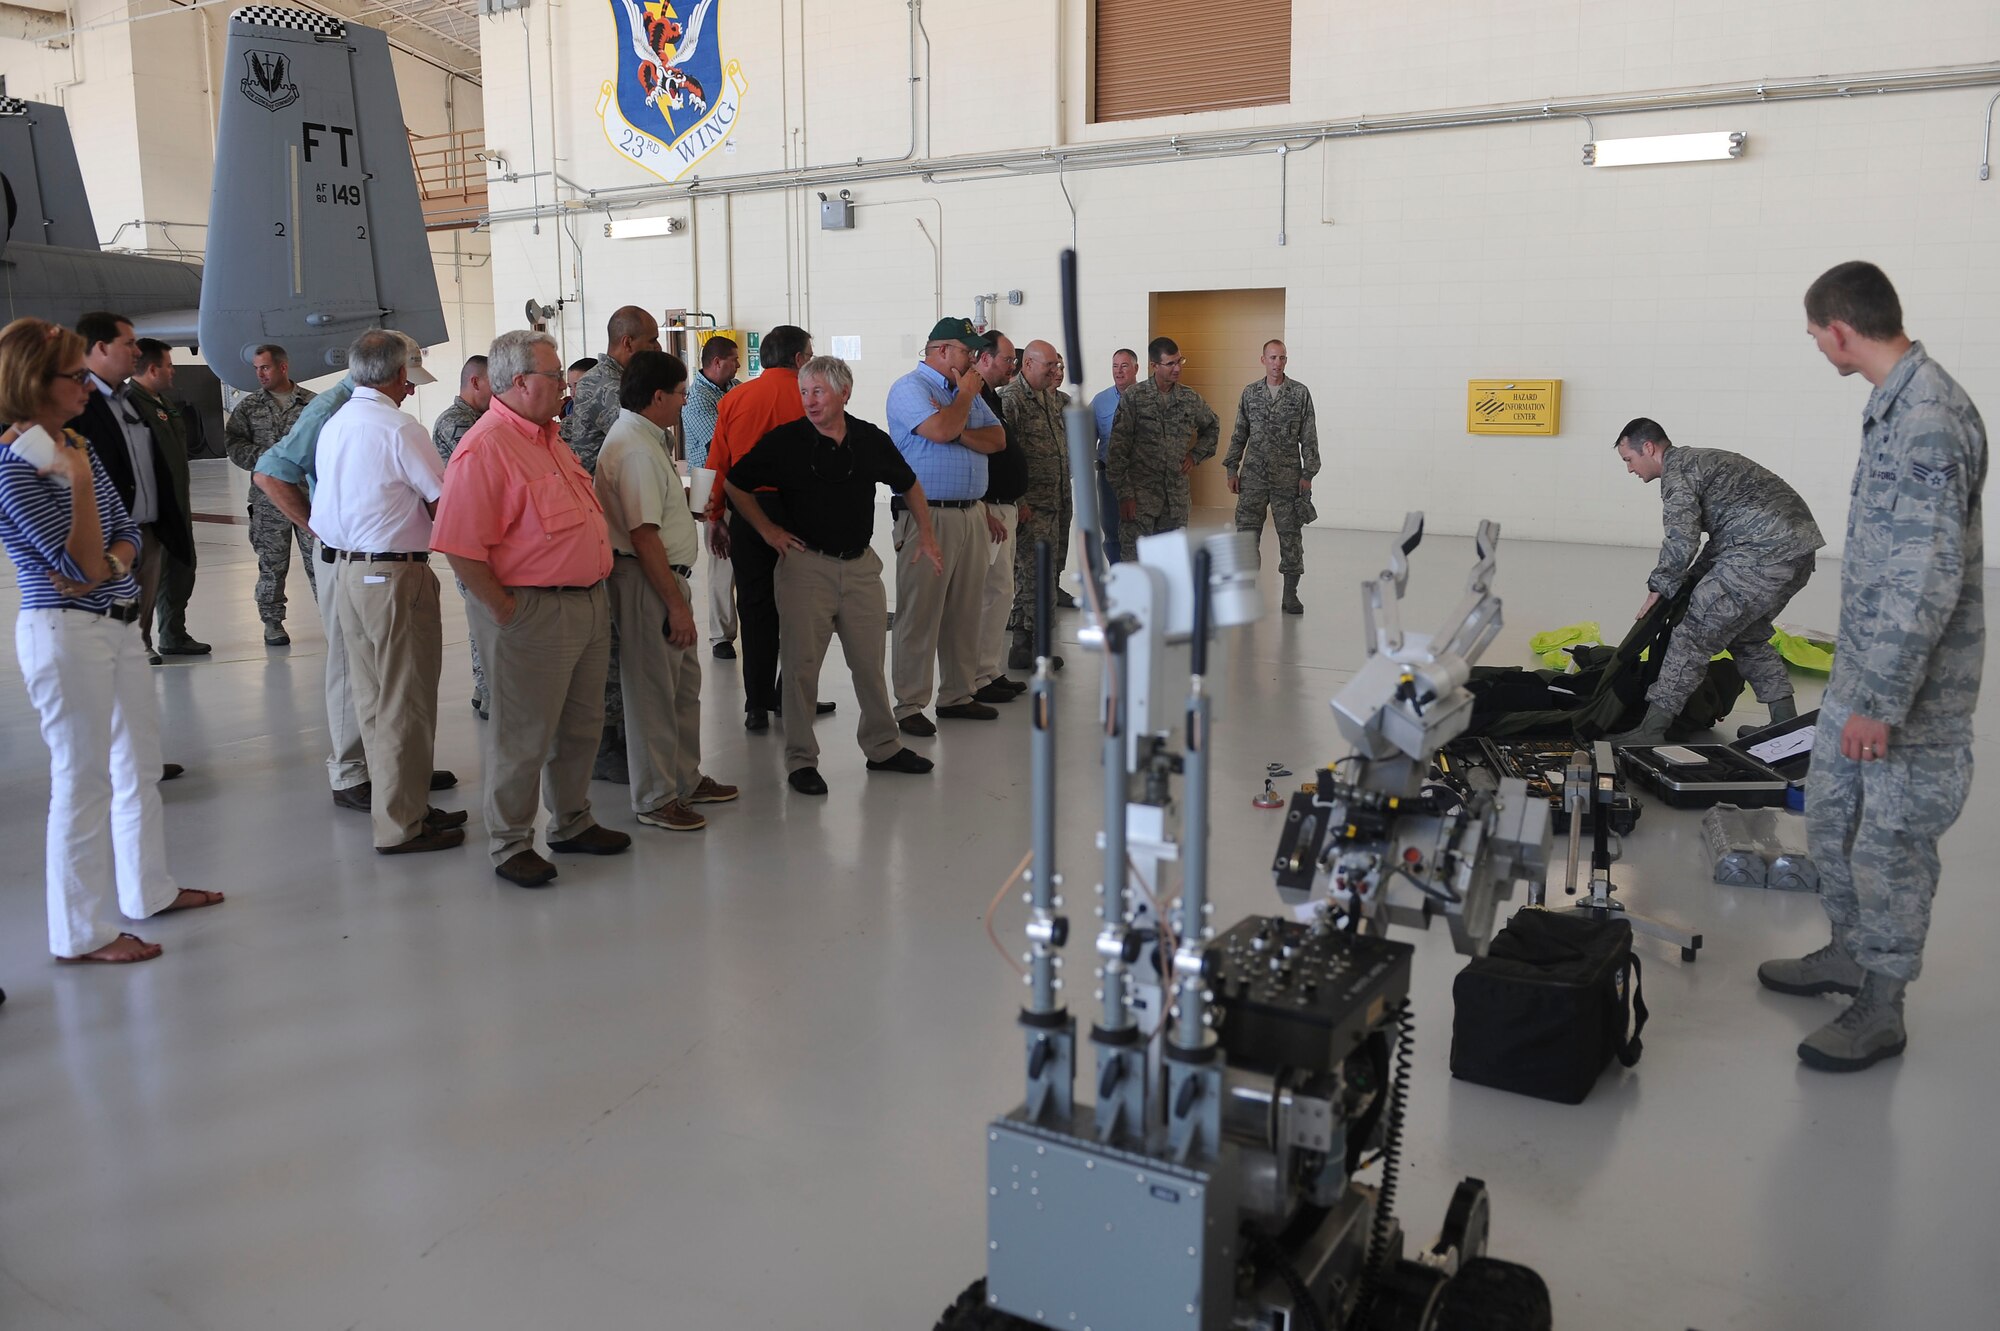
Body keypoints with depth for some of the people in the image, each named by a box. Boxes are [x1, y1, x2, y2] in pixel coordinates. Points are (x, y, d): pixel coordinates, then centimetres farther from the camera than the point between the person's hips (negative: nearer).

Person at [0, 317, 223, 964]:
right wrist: (79, 480, -23)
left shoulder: (77, 444, 9)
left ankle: (150, 889, 36)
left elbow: (126, 532, 10)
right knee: (83, 782, 0)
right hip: (64, 631, -9)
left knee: (140, 764, 19)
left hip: (119, 621, 9)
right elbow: (81, 564, -19)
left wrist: (107, 566, -11)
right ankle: (81, 932, 13)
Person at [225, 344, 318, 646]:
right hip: (269, 498, 1)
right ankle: (272, 622, 16)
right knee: (272, 564, 6)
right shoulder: (249, 407, 8)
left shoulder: (313, 403, 3)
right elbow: (233, 443, 1)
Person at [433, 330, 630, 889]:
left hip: (589, 605, 9)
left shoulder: (546, 436, 13)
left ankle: (572, 823, 34)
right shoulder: (485, 449, -18)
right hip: (533, 612, -9)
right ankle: (509, 844, 17)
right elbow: (460, 548, -22)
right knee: (522, 737, 3)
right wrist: (506, 611, -18)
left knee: (581, 726, 19)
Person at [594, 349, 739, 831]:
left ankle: (686, 779, 31)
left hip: (664, 574, 11)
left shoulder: (643, 438, 14)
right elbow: (643, 536, -25)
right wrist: (676, 604, -23)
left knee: (684, 683, 18)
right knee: (654, 692, -1)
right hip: (647, 581, -11)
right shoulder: (635, 450, -20)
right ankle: (655, 800, 10)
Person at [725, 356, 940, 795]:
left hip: (861, 564, 3)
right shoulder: (785, 441, -6)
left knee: (870, 662, 11)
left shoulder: (871, 440, 2)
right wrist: (768, 530, -1)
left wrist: (925, 533, 14)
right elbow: (736, 484, 4)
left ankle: (882, 747, 26)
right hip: (806, 564, -3)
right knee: (802, 664, -1)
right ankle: (800, 759, 11)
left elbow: (909, 484, 19)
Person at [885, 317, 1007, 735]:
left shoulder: (966, 391, 19)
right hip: (928, 516, -8)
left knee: (965, 612, 11)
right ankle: (910, 705, -1)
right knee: (919, 614, -5)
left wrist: (958, 430, -9)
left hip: (971, 514, 8)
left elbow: (997, 439, 9)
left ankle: (957, 695, 20)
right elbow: (940, 430, -22)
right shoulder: (909, 388, -5)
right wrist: (966, 394, -4)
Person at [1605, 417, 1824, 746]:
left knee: (1694, 635, -9)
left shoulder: (1677, 469, -3)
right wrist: (1697, 578, 25)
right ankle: (1786, 722, 24)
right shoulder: (1700, 460, 27)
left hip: (1764, 552, -10)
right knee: (1748, 635, 24)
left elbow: (1681, 541, -14)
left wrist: (1658, 589, -2)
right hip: (1799, 550, 10)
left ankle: (1651, 731, -11)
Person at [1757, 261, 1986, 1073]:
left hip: (1910, 686, -9)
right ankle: (1847, 952, 39)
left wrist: (1883, 701, -24)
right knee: (1829, 815, 20)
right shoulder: (1895, 403, 7)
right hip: (1861, 668, 9)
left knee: (1890, 843, 4)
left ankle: (1881, 1009, 20)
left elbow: (1930, 579, -26)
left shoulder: (1930, 418, -23)